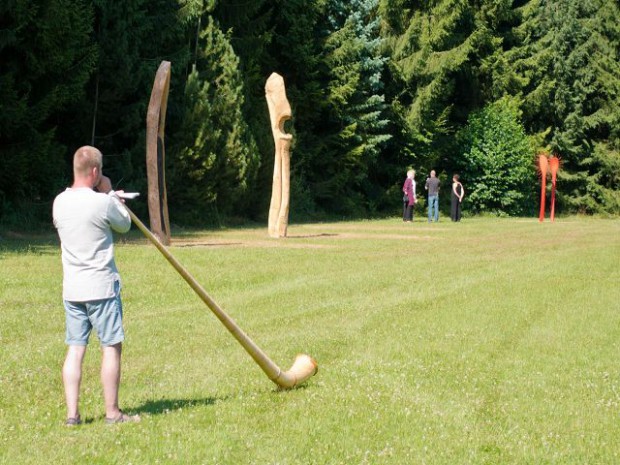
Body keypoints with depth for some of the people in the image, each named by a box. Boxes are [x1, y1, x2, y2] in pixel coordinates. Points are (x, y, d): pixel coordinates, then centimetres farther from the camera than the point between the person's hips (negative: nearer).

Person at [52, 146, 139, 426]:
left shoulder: (59, 202, 4)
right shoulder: (102, 203, -14)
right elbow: (125, 225, 3)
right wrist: (109, 192, 9)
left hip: (71, 289, 6)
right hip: (101, 287, -6)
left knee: (75, 349, 7)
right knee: (111, 347, 4)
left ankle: (72, 414, 6)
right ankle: (112, 413, 7)